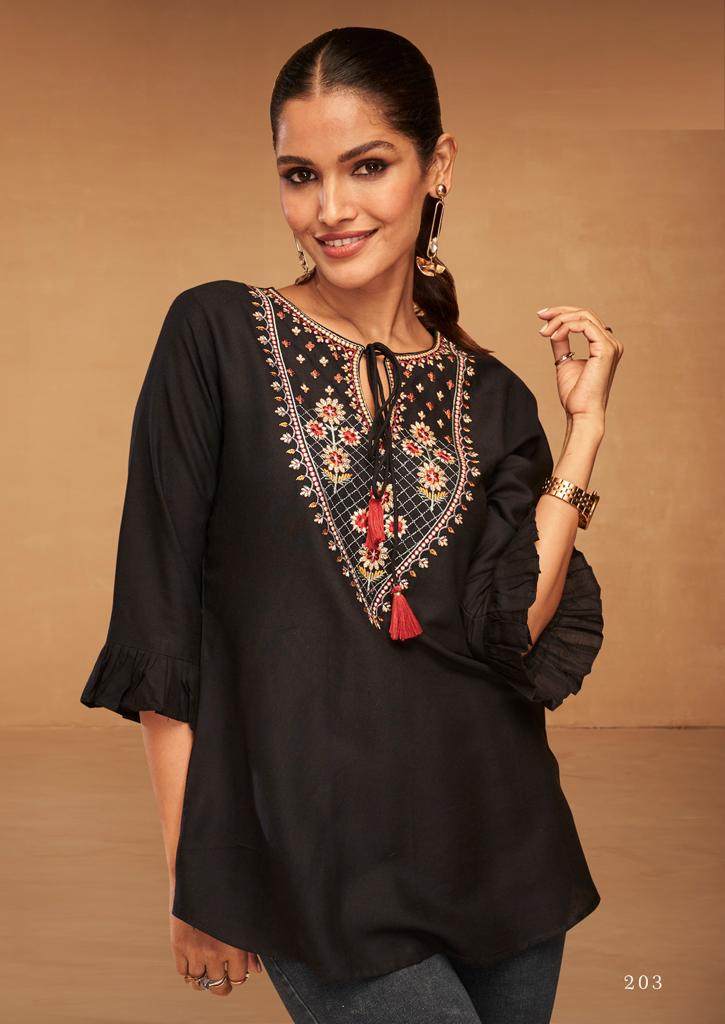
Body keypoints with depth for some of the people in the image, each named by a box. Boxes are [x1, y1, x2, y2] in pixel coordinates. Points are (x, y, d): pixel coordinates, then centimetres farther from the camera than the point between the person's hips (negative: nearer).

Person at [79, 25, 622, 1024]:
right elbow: (162, 623, -5)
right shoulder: (217, 336, -4)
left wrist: (584, 425, -6)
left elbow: (515, 630, -6)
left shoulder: (490, 396, 6)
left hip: (495, 849, 4)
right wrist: (192, 880, -5)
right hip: (317, 857, -4)